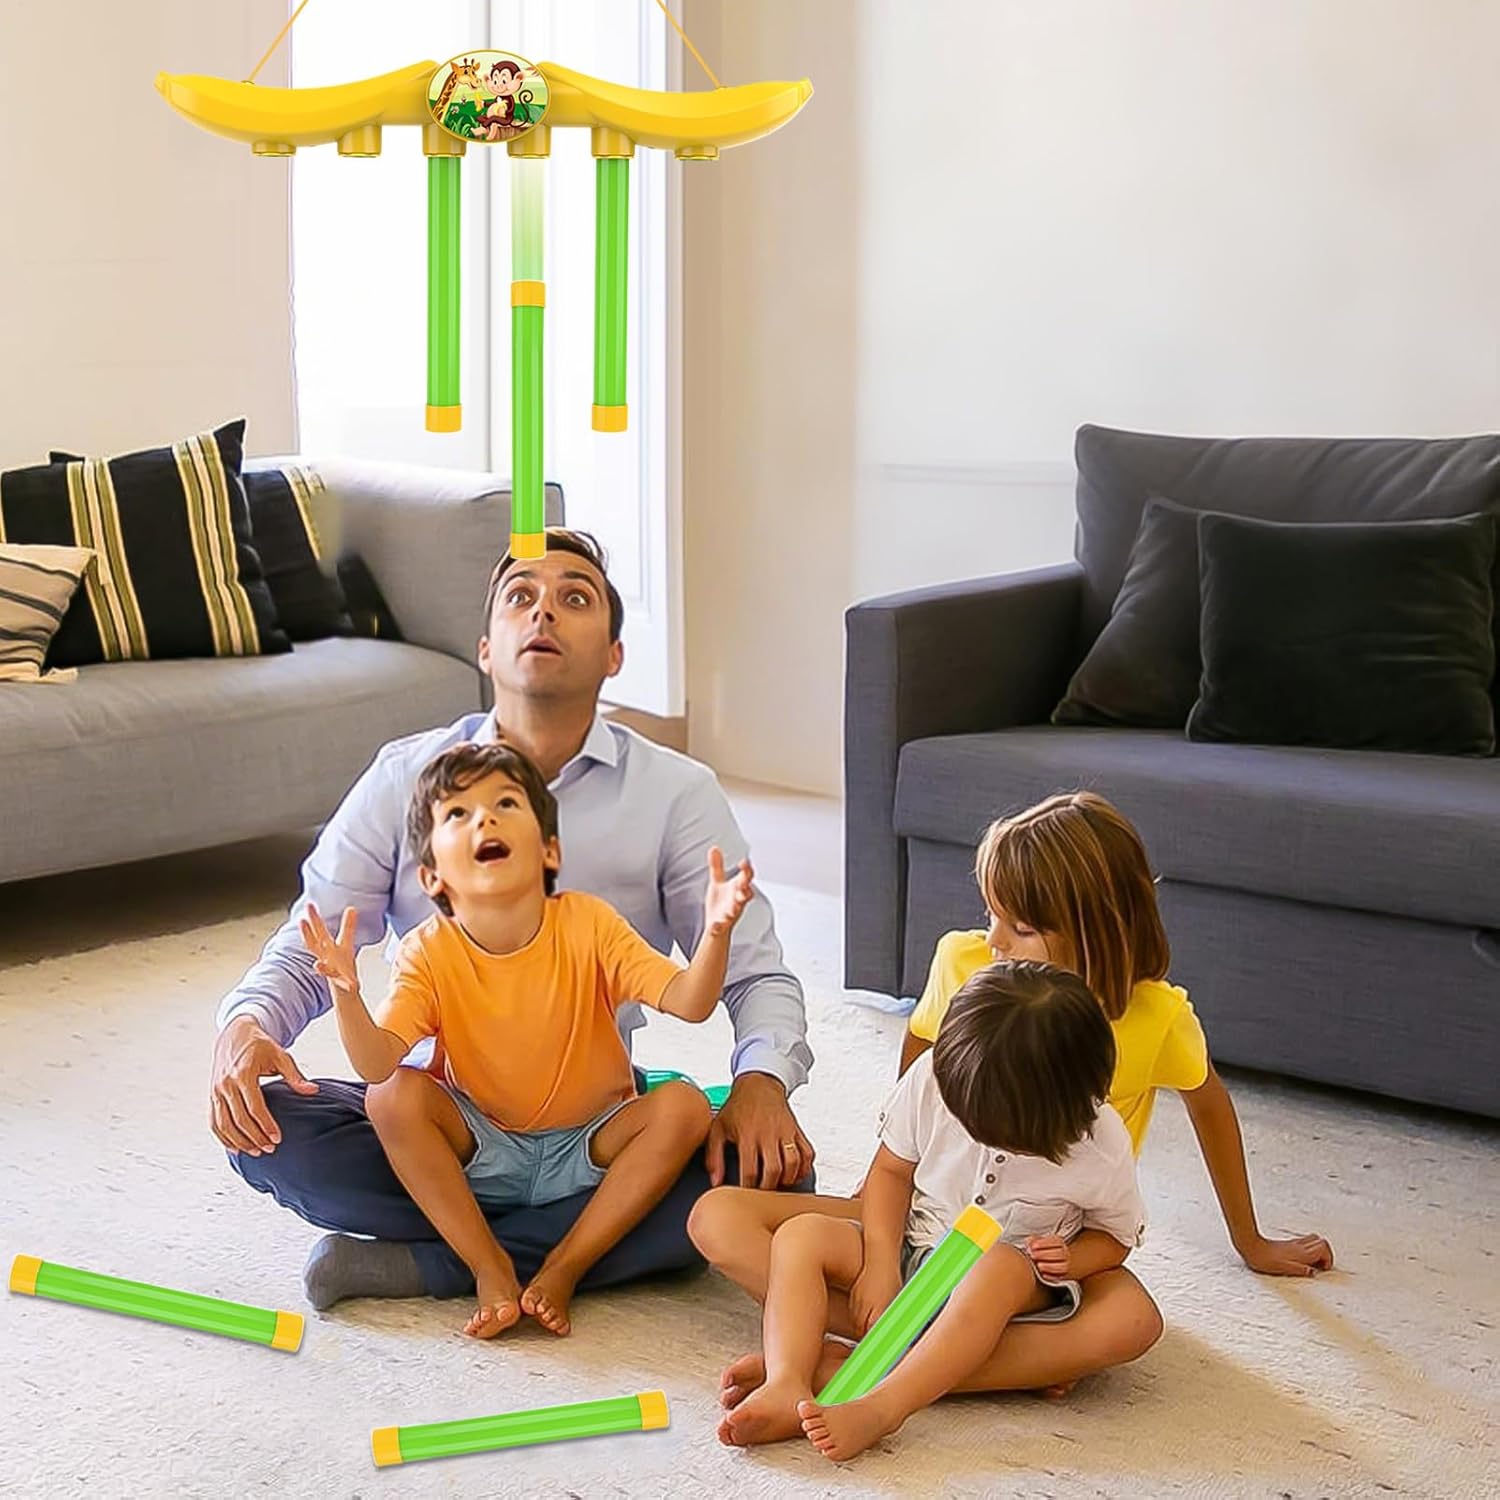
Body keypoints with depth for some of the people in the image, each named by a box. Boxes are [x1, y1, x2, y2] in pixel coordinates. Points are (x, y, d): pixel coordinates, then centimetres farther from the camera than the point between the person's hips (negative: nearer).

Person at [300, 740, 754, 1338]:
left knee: (682, 1106, -25)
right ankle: (491, 1271, -19)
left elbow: (689, 1002, -24)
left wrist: (715, 935, -44)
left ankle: (564, 1269, -19)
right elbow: (377, 1064, -27)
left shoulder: (588, 925, -14)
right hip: (480, 1153, 0)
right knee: (394, 1096, -26)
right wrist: (345, 993, -47)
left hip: (587, 1152, 0)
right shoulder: (428, 954, -14)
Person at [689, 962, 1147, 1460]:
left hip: (1009, 1277, -3)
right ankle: (786, 1386, -40)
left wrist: (1072, 1260, -20)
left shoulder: (1101, 1144, -17)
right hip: (907, 1245, 3)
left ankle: (879, 1406, -52)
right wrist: (881, 1261, -17)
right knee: (801, 1234, -21)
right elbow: (892, 1169, -3)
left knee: (1003, 1269, -40)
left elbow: (1116, 1235, 2)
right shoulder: (933, 1076, -15)